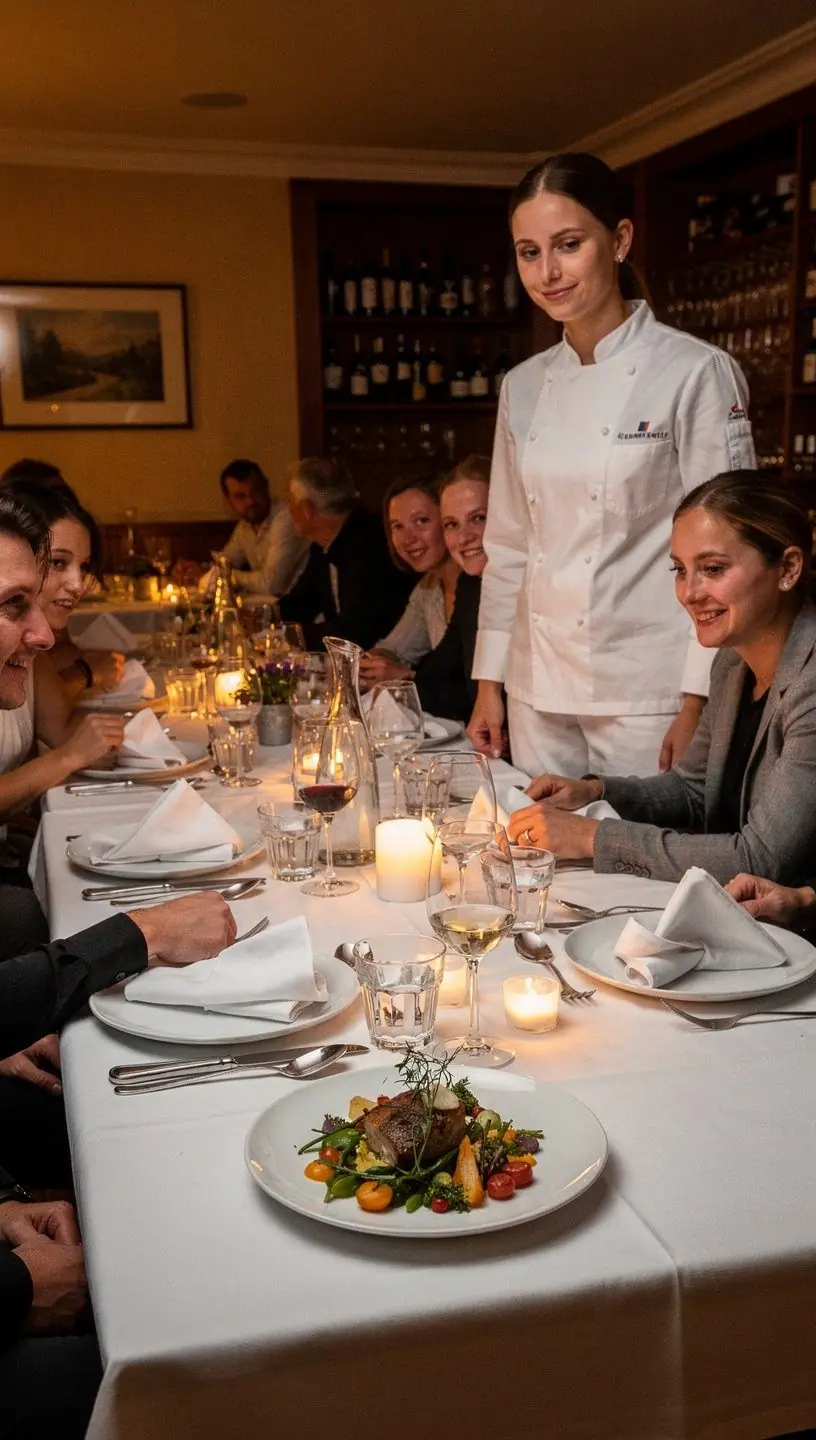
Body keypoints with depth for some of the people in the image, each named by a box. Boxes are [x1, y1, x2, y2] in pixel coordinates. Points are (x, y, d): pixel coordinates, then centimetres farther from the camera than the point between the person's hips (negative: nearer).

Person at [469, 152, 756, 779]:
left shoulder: (697, 373, -8)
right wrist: (490, 683, 12)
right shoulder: (524, 386, 8)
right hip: (539, 694, 5)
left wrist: (698, 706, -14)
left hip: (648, 697, -5)